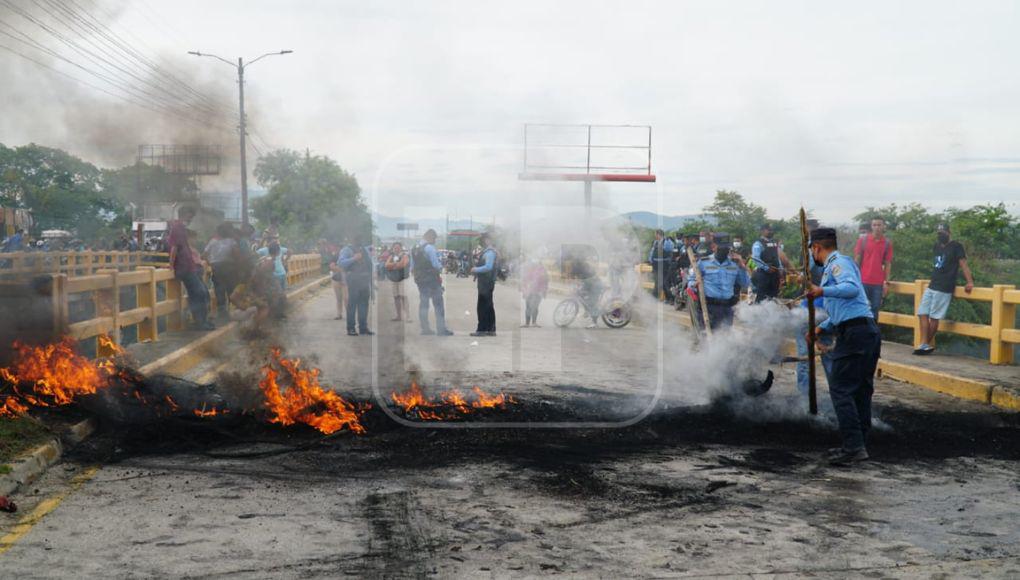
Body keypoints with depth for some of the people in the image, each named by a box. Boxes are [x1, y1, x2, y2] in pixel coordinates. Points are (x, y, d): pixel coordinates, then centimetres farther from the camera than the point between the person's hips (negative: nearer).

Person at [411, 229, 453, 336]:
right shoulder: (429, 248, -13)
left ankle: (425, 328, 13)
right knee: (438, 304, -4)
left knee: (423, 303, 12)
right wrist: (440, 270, 3)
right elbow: (436, 264, -15)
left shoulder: (414, 249, 11)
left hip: (420, 280, 8)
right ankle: (441, 329, -7)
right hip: (432, 279, -7)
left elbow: (412, 267, 12)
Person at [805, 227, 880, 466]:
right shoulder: (833, 267, 26)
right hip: (868, 331, 10)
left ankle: (853, 447, -11)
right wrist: (822, 328, 22)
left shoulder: (839, 263, -5)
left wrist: (823, 291, -34)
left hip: (854, 334, -10)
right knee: (861, 391, 12)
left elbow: (852, 288, -25)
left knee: (841, 389, -9)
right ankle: (858, 445, 19)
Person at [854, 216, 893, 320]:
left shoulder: (887, 243, 5)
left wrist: (886, 282, 0)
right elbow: (856, 260, 3)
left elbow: (888, 264, 6)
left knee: (875, 309, 4)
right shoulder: (863, 240, 2)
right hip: (863, 281, -1)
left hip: (878, 283, 1)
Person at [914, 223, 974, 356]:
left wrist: (970, 282, -22)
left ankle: (927, 344, 4)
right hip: (931, 286, 8)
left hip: (944, 289, -8)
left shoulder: (956, 246, -6)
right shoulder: (937, 246, 17)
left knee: (934, 317, -5)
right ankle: (925, 344, -2)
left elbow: (963, 264, -14)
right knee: (922, 314, 0)